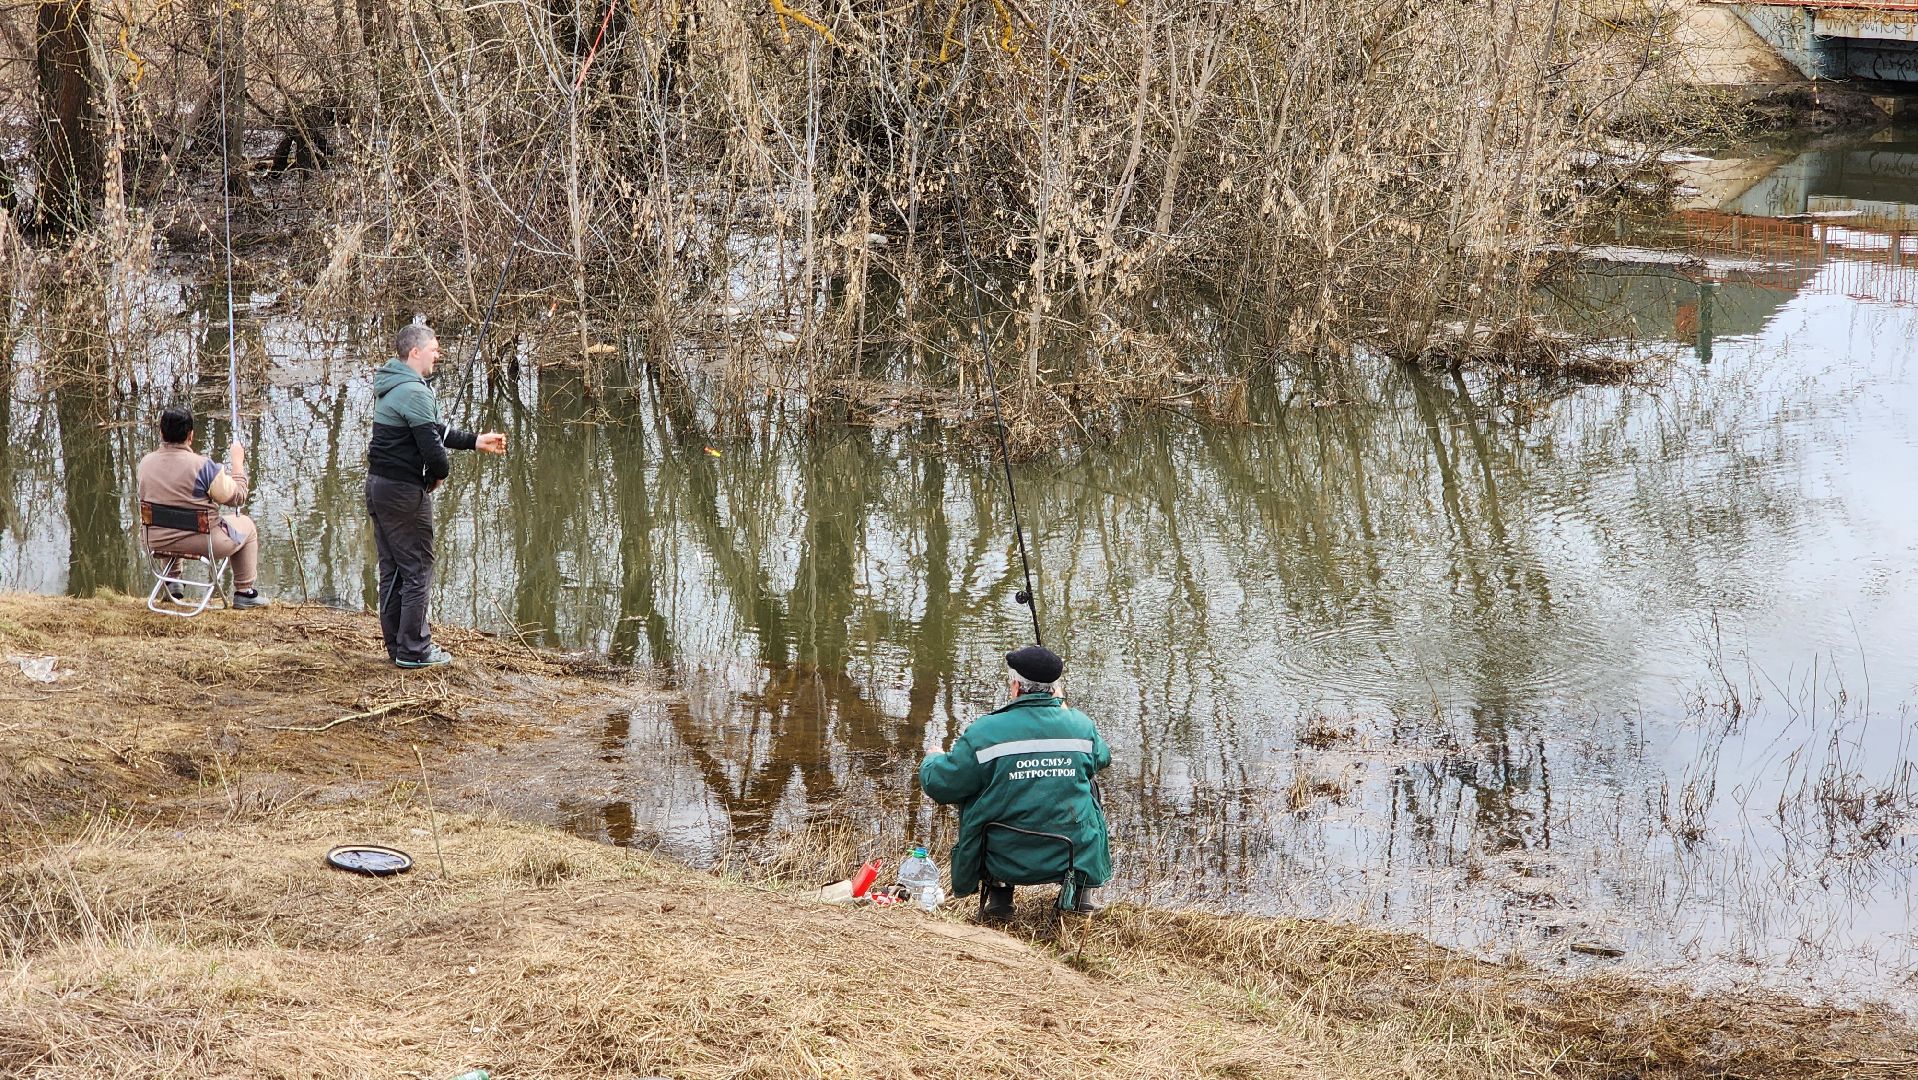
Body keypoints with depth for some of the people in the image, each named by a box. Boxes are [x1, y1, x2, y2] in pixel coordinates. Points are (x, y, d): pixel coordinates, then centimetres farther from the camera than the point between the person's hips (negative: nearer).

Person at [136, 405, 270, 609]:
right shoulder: (202, 466, -22)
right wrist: (237, 462, 2)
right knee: (247, 526, 21)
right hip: (200, 541, -5)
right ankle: (244, 593, 24)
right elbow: (236, 497, -12)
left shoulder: (145, 463, -6)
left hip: (156, 542, 5)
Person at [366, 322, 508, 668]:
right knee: (417, 571, -1)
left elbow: (432, 430, 21)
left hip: (377, 485, 10)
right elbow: (431, 445, -23)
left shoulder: (390, 387, 14)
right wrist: (440, 473, -3)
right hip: (403, 491, -10)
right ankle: (413, 650, 3)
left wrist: (475, 441, 20)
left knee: (391, 569, 15)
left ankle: (397, 644, 21)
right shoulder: (414, 392, -19)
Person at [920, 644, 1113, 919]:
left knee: (975, 803, 28)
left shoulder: (984, 732, -13)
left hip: (1008, 862, -2)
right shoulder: (1081, 725, -3)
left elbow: (939, 785, -6)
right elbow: (1101, 759, 20)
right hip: (1077, 855, 2)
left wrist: (932, 760, 19)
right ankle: (1083, 892, 26)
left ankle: (998, 893, 21)